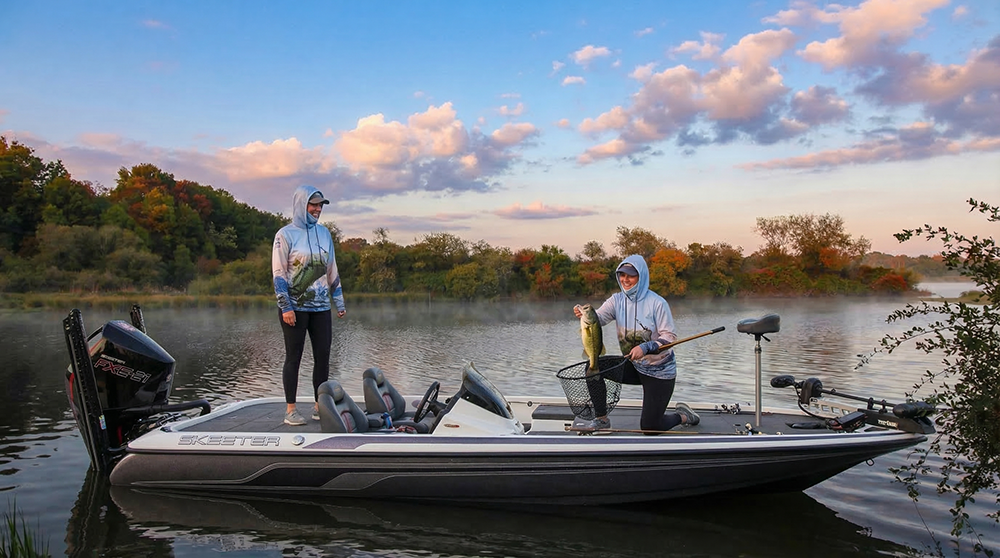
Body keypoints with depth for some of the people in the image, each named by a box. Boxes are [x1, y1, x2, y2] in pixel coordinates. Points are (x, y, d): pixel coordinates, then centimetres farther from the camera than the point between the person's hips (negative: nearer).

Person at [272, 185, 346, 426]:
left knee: (322, 356, 4)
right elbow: (278, 273, -8)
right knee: (293, 357, 2)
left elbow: (332, 270, 15)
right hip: (295, 307, -5)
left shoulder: (324, 233, 10)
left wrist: (339, 302, 14)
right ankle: (290, 410, 9)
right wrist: (285, 307, -14)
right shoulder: (286, 234, -5)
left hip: (321, 307, 5)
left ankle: (319, 406, 15)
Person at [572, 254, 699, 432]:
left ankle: (683, 415, 29)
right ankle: (601, 419, 0)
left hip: (659, 371, -5)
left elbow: (670, 337, -19)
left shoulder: (657, 303, -19)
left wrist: (645, 347, -34)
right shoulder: (617, 300, -5)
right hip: (633, 366, 5)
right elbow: (598, 318, -20)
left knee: (649, 427, -3)